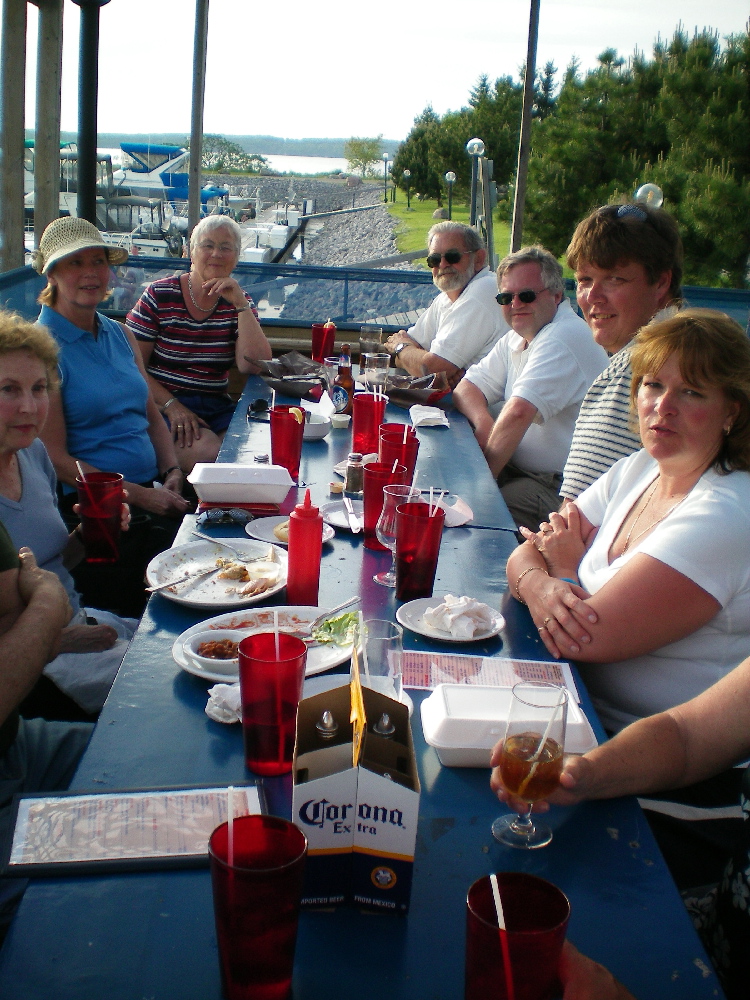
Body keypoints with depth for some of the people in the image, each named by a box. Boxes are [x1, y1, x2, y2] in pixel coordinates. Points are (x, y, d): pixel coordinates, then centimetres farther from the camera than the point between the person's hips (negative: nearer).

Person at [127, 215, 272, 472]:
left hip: (217, 409, 3)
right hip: (162, 407, -3)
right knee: (209, 454, -30)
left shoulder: (238, 304, 9)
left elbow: (254, 366, -7)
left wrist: (240, 304, -12)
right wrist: (171, 405, -16)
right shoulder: (160, 295, -1)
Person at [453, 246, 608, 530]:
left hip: (558, 489, -9)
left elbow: (518, 413, -28)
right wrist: (483, 421, -12)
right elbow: (467, 387, 11)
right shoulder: (515, 340, 12)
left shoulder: (563, 339, -20)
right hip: (521, 469, 9)